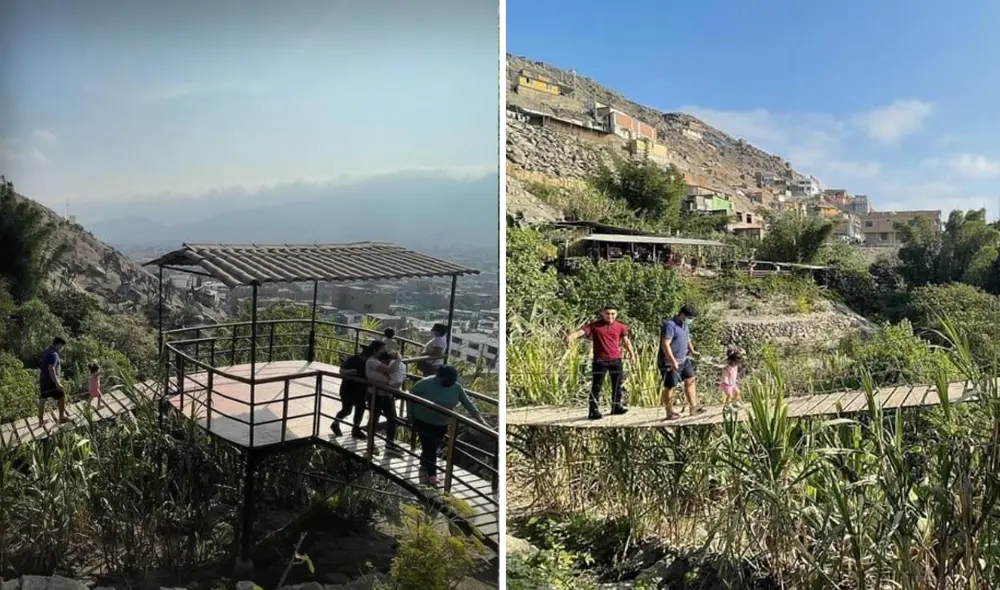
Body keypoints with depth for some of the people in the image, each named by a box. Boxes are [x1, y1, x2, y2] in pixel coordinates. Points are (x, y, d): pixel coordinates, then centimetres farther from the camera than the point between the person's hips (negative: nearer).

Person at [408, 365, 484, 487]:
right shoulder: (425, 383, -20)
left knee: (433, 448, 13)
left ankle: (425, 469, 36)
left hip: (441, 424, 4)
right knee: (429, 448, -6)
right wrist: (410, 416, -4)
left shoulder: (456, 387, -10)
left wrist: (479, 418, -4)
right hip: (423, 421, -4)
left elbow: (468, 403, -2)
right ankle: (432, 475, 14)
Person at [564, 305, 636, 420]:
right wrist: (570, 336, -34)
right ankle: (593, 410, -1)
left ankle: (616, 406, 27)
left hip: (616, 360, 4)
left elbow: (626, 341, 13)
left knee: (617, 384, 13)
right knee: (596, 385, -3)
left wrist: (631, 353, 1)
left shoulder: (620, 327, 6)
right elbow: (581, 331, -15)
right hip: (600, 360, -4)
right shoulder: (594, 325, -4)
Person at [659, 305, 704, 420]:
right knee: (670, 387, 0)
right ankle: (669, 413, 10)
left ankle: (693, 407, 19)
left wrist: (692, 350, 10)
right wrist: (673, 361, -30)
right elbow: (665, 345, -25)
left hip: (684, 360, 9)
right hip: (670, 362, -9)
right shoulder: (670, 325, -18)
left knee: (690, 381, 10)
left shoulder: (685, 325, 12)